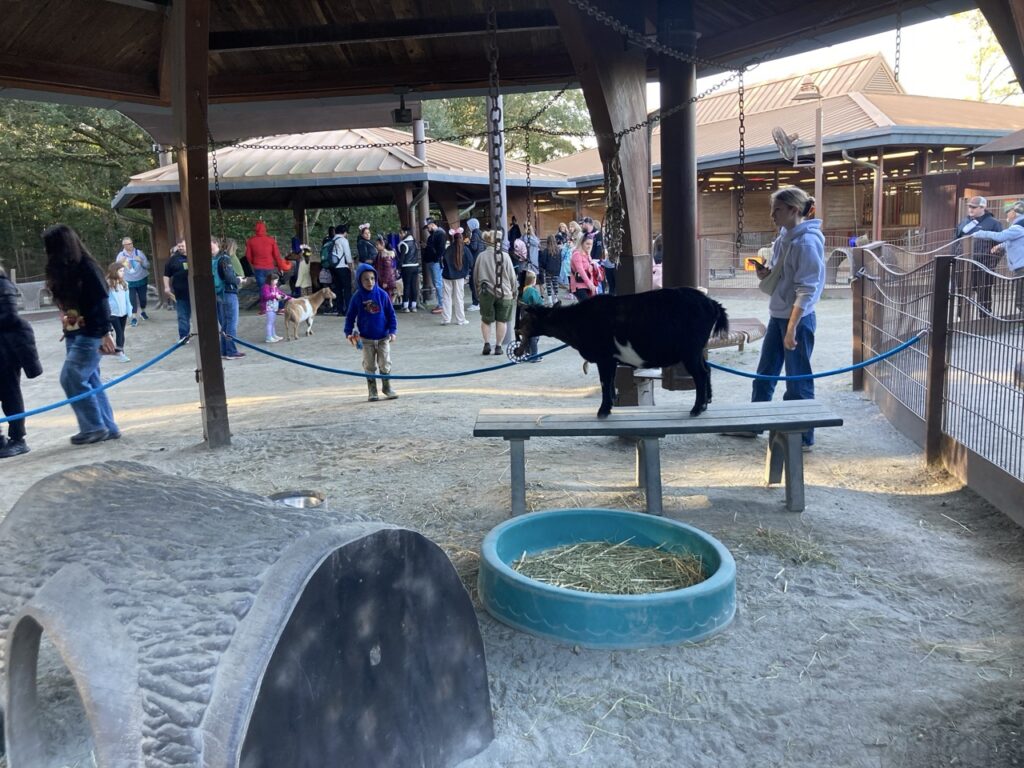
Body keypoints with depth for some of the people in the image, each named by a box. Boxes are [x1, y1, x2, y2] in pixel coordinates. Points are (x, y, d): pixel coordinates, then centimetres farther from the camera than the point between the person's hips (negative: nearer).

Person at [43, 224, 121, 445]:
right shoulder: (61, 270, 9)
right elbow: (64, 302, 17)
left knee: (71, 378, -9)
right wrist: (65, 321, 7)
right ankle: (108, 428, 15)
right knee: (89, 380, 9)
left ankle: (94, 427, 1)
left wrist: (105, 333, -18)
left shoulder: (86, 267, -14)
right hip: (73, 334, 8)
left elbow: (101, 302, -16)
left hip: (90, 334, -8)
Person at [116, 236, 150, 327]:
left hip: (142, 280, 1)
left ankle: (143, 312, 37)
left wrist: (141, 261, -22)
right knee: (132, 300, -6)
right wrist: (120, 263, -26)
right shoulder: (121, 255, -4)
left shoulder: (139, 253, -4)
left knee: (143, 298, 11)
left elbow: (147, 265, -3)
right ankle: (134, 317, 1)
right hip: (129, 282, -1)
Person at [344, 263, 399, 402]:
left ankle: (387, 388, 21)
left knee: (385, 364, 4)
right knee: (369, 366, 8)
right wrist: (349, 332, -6)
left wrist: (392, 331, -7)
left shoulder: (382, 294, -7)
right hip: (366, 339, 1)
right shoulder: (357, 297, -6)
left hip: (383, 338, 0)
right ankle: (372, 391, 18)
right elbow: (350, 316, 2)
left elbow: (391, 314, -1)